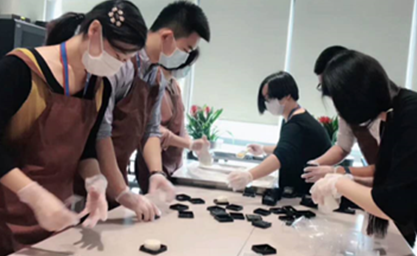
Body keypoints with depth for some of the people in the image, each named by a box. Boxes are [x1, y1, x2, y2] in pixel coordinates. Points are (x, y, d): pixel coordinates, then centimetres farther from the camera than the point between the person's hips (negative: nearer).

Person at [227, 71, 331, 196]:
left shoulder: (297, 125, -24)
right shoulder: (298, 118, 7)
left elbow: (282, 156, -43)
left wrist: (249, 176, -56)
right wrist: (264, 150, 14)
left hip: (312, 195, -9)